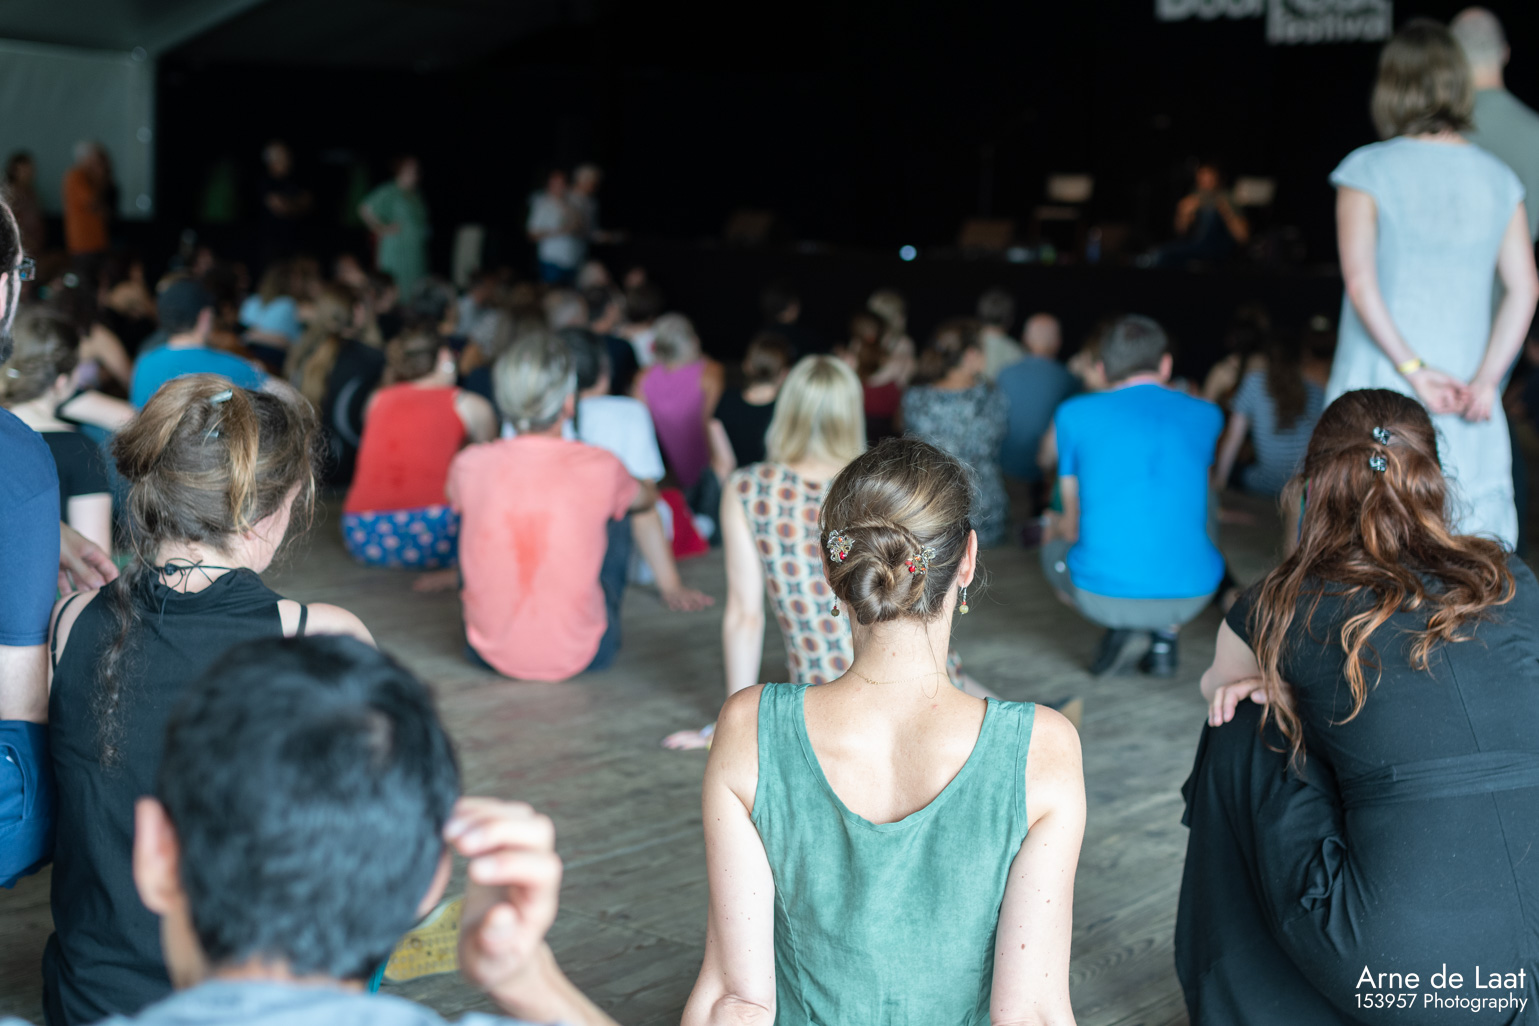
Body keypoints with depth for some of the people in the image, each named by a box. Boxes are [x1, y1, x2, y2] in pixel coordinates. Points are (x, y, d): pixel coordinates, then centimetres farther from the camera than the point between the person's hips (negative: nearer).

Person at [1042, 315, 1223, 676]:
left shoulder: (1074, 414, 5)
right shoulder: (1206, 416, 11)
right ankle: (1166, 632, 10)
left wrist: (1059, 527, 38)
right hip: (1191, 593, 2)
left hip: (1101, 594, -2)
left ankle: (1116, 622, 4)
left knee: (1055, 546, 32)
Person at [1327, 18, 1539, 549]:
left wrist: (1412, 368, -13)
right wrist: (1484, 380, -4)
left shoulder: (1367, 169, -3)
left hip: (1381, 386, -3)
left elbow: (1360, 280, -14)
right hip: (1466, 396, 3)